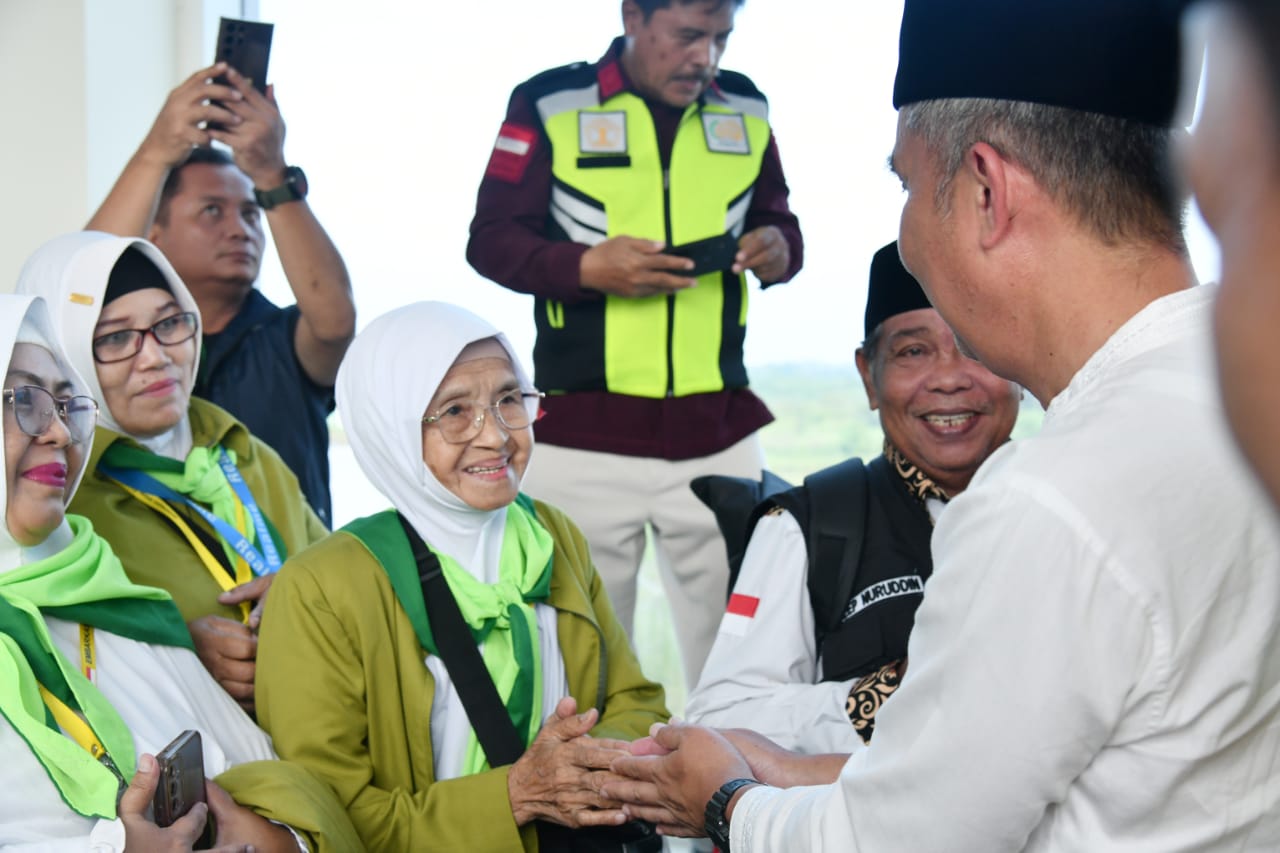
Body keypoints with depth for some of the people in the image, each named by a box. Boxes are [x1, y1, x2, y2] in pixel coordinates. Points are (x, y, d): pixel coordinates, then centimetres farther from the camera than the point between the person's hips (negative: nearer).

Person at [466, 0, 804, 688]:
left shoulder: (745, 109, 10)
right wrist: (587, 266, -16)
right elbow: (490, 238, 0)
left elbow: (776, 216, 20)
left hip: (719, 431, 3)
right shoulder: (549, 104, 0)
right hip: (582, 435, -2)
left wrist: (778, 248, -4)